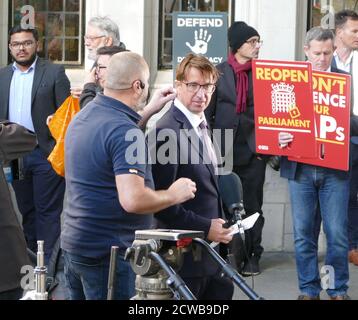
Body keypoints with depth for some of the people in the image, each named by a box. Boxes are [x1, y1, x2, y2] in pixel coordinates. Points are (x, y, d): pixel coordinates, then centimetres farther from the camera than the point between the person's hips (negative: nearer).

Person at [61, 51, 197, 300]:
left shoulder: (84, 116, 8)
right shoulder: (125, 131, -21)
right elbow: (133, 199, -29)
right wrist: (173, 195, -13)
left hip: (74, 243, 9)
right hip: (108, 252, -9)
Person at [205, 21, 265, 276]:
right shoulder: (219, 72, 4)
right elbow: (208, 111, 5)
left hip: (253, 149, 0)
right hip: (223, 149, 0)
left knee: (252, 206, 4)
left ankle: (251, 257, 11)